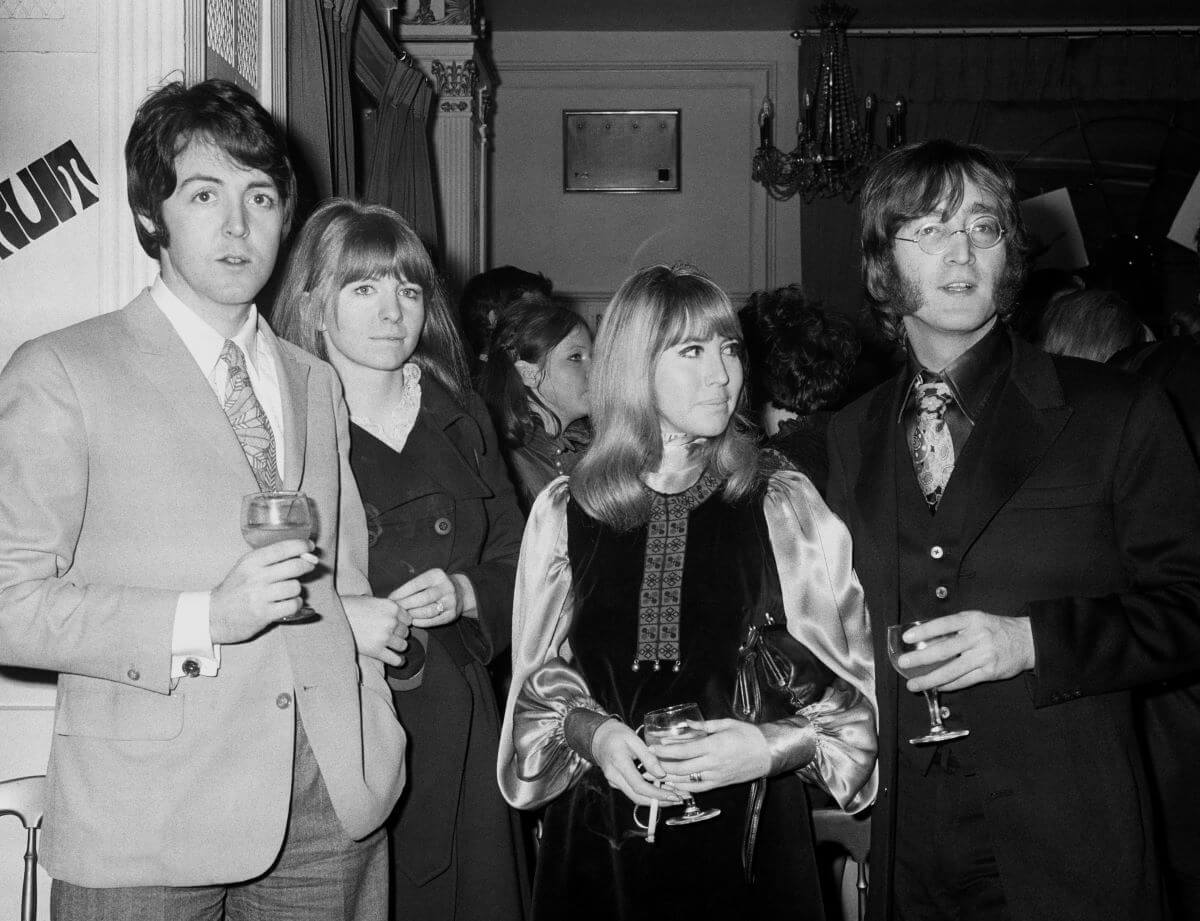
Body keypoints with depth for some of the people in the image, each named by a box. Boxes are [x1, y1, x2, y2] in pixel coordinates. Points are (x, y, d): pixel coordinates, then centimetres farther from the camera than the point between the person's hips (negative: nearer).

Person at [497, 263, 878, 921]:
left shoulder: (785, 509, -2)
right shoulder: (564, 512, 1)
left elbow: (854, 691, 0)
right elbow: (538, 677, 8)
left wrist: (774, 746, -15)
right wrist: (590, 732, -10)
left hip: (745, 841, -1)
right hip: (598, 841, 1)